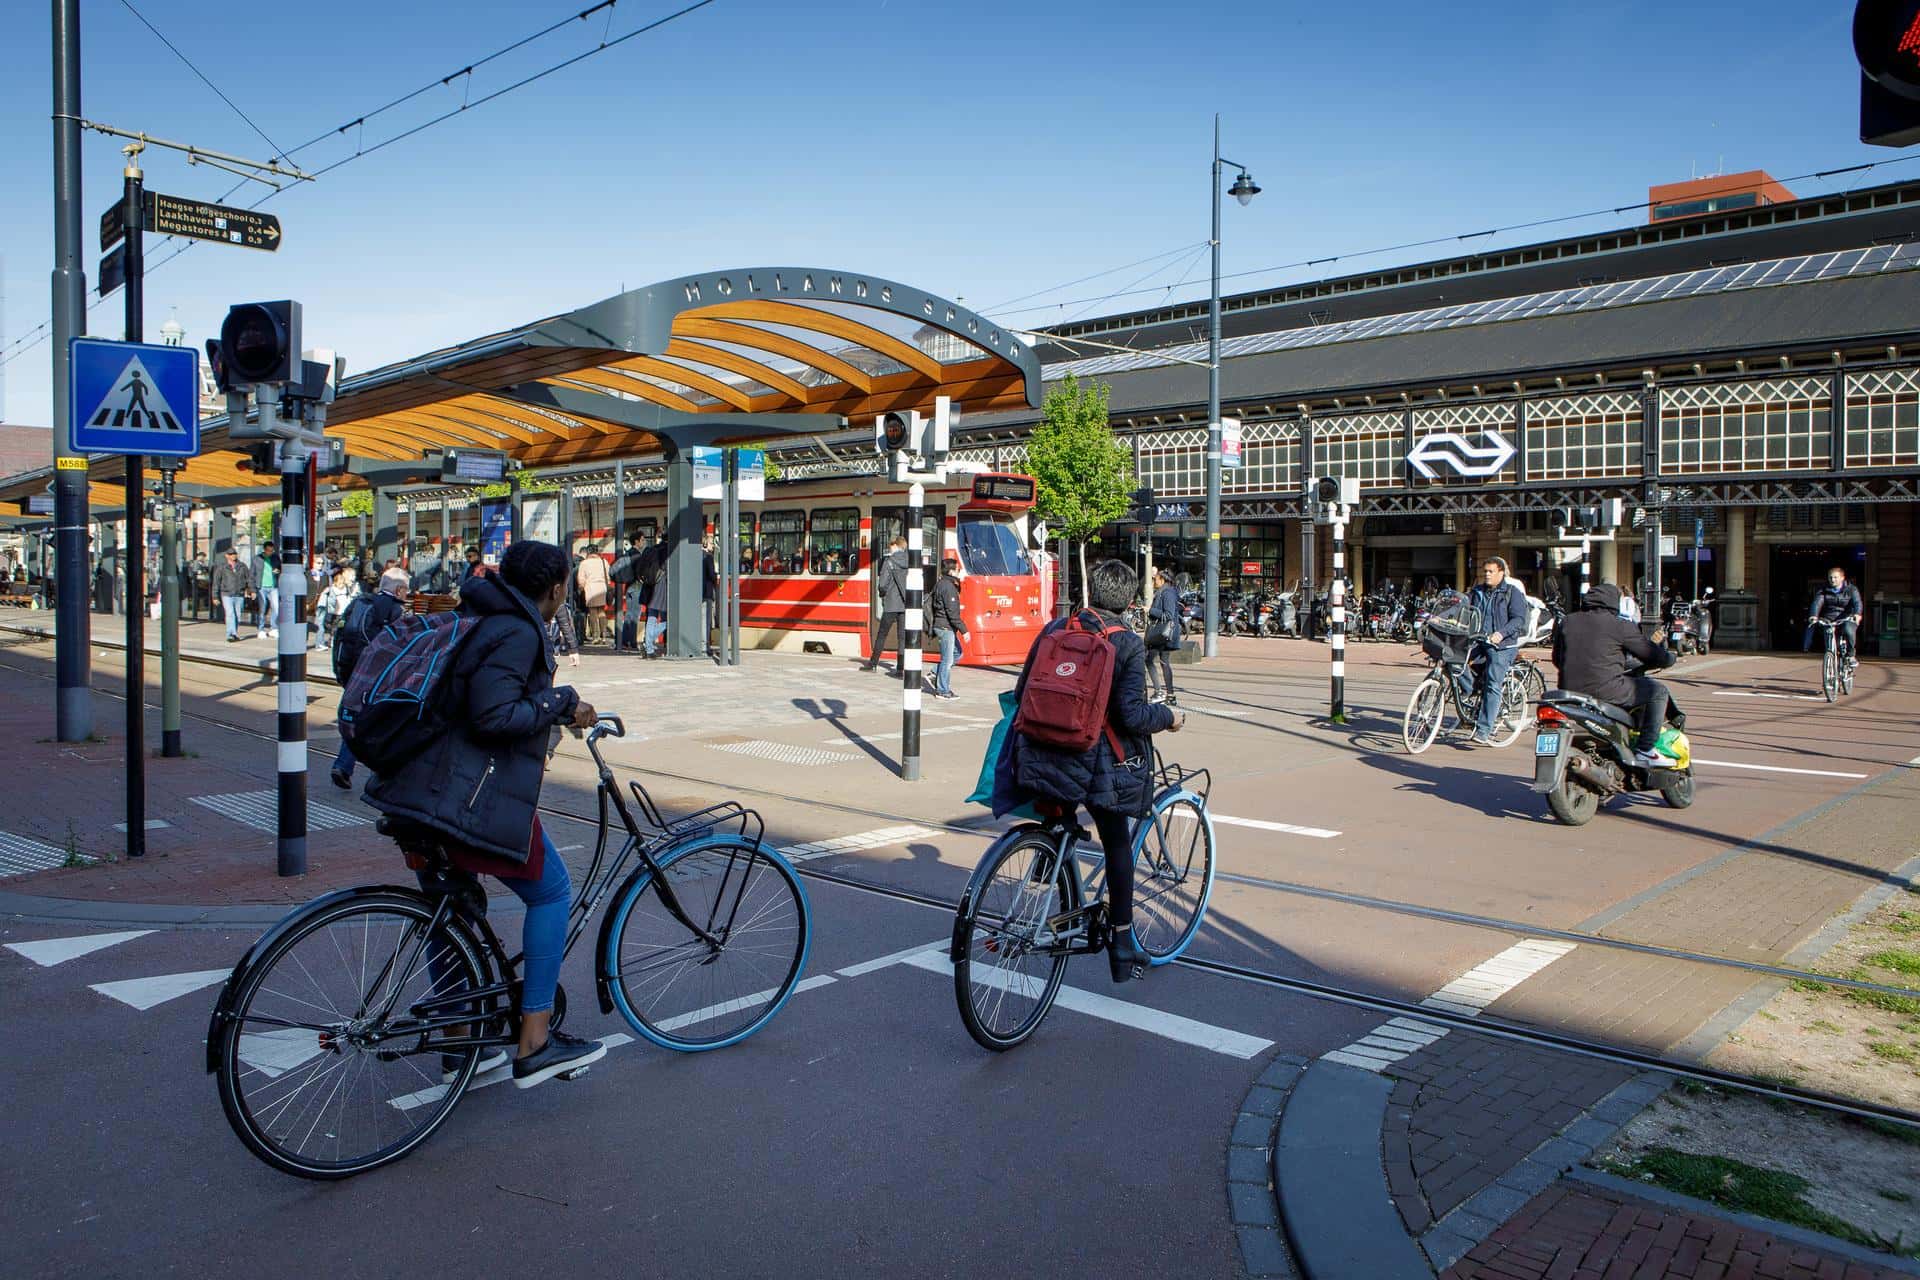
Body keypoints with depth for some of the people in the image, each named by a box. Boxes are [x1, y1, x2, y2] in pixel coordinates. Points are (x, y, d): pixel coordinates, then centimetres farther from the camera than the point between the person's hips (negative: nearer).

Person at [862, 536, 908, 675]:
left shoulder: (889, 562, -8)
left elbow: (882, 584, -13)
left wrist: (882, 593, 7)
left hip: (891, 604, -3)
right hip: (906, 604, 3)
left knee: (882, 634, 9)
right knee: (903, 636, 4)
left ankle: (873, 663, 18)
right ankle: (901, 667, 2)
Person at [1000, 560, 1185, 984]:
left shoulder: (1056, 628, 5)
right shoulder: (1127, 644, -8)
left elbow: (1023, 692, 8)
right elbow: (1131, 715, -16)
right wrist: (1169, 717, 3)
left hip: (1043, 754, 4)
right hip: (1096, 761, -3)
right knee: (1117, 845, 13)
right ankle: (1122, 945, 17)